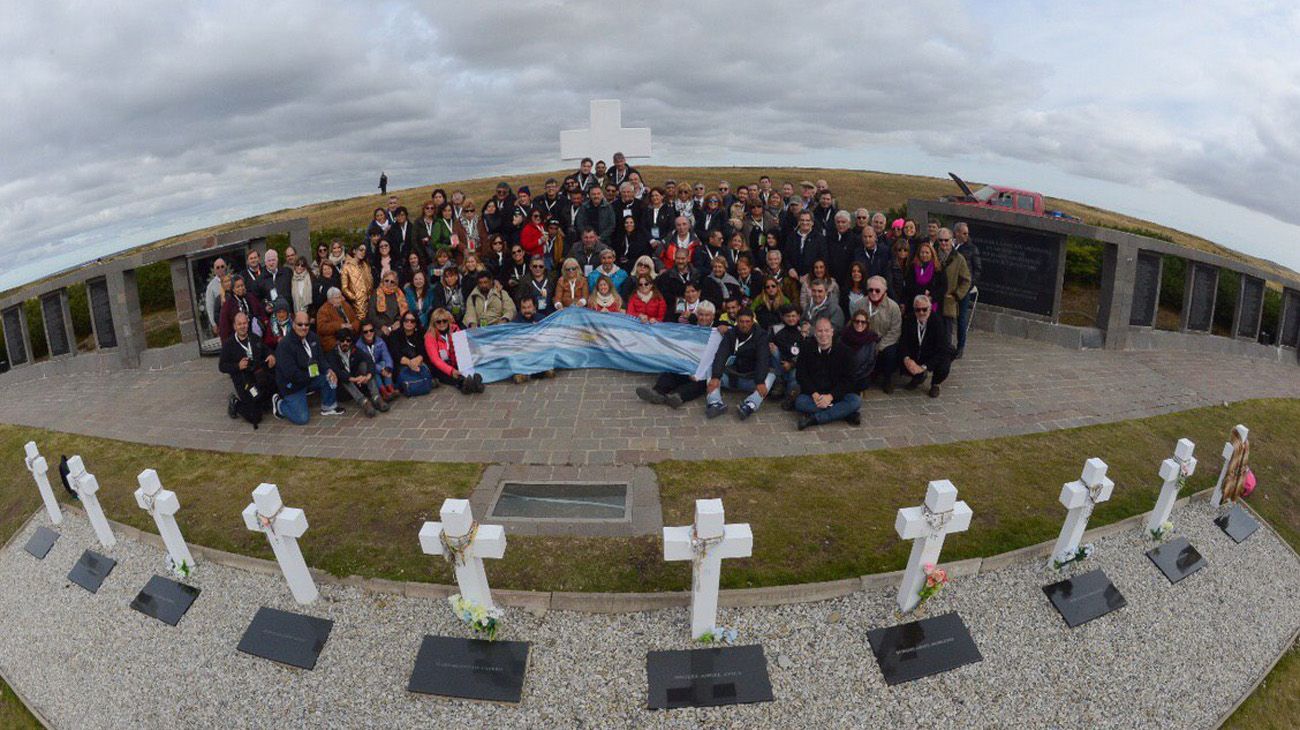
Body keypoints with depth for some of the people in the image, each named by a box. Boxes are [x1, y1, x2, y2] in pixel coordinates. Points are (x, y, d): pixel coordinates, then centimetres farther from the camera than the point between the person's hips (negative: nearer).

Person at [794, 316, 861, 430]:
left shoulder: (843, 350, 1)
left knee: (856, 401, -27)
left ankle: (813, 419, -31)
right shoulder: (806, 349, 3)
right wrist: (815, 394, -19)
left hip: (836, 395, 0)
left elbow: (847, 379, -3)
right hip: (813, 394, 0)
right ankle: (846, 414, -26)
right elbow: (801, 375, -3)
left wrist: (830, 396, -18)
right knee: (800, 402, -33)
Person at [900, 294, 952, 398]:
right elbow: (903, 342, -13)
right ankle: (918, 377, 12)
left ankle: (935, 385, 7)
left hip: (933, 357, -3)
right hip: (914, 355, 3)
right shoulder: (908, 320, -13)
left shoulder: (937, 322, -22)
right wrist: (906, 358, -34)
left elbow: (941, 350, -26)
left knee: (943, 369, -33)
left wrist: (924, 367, -34)